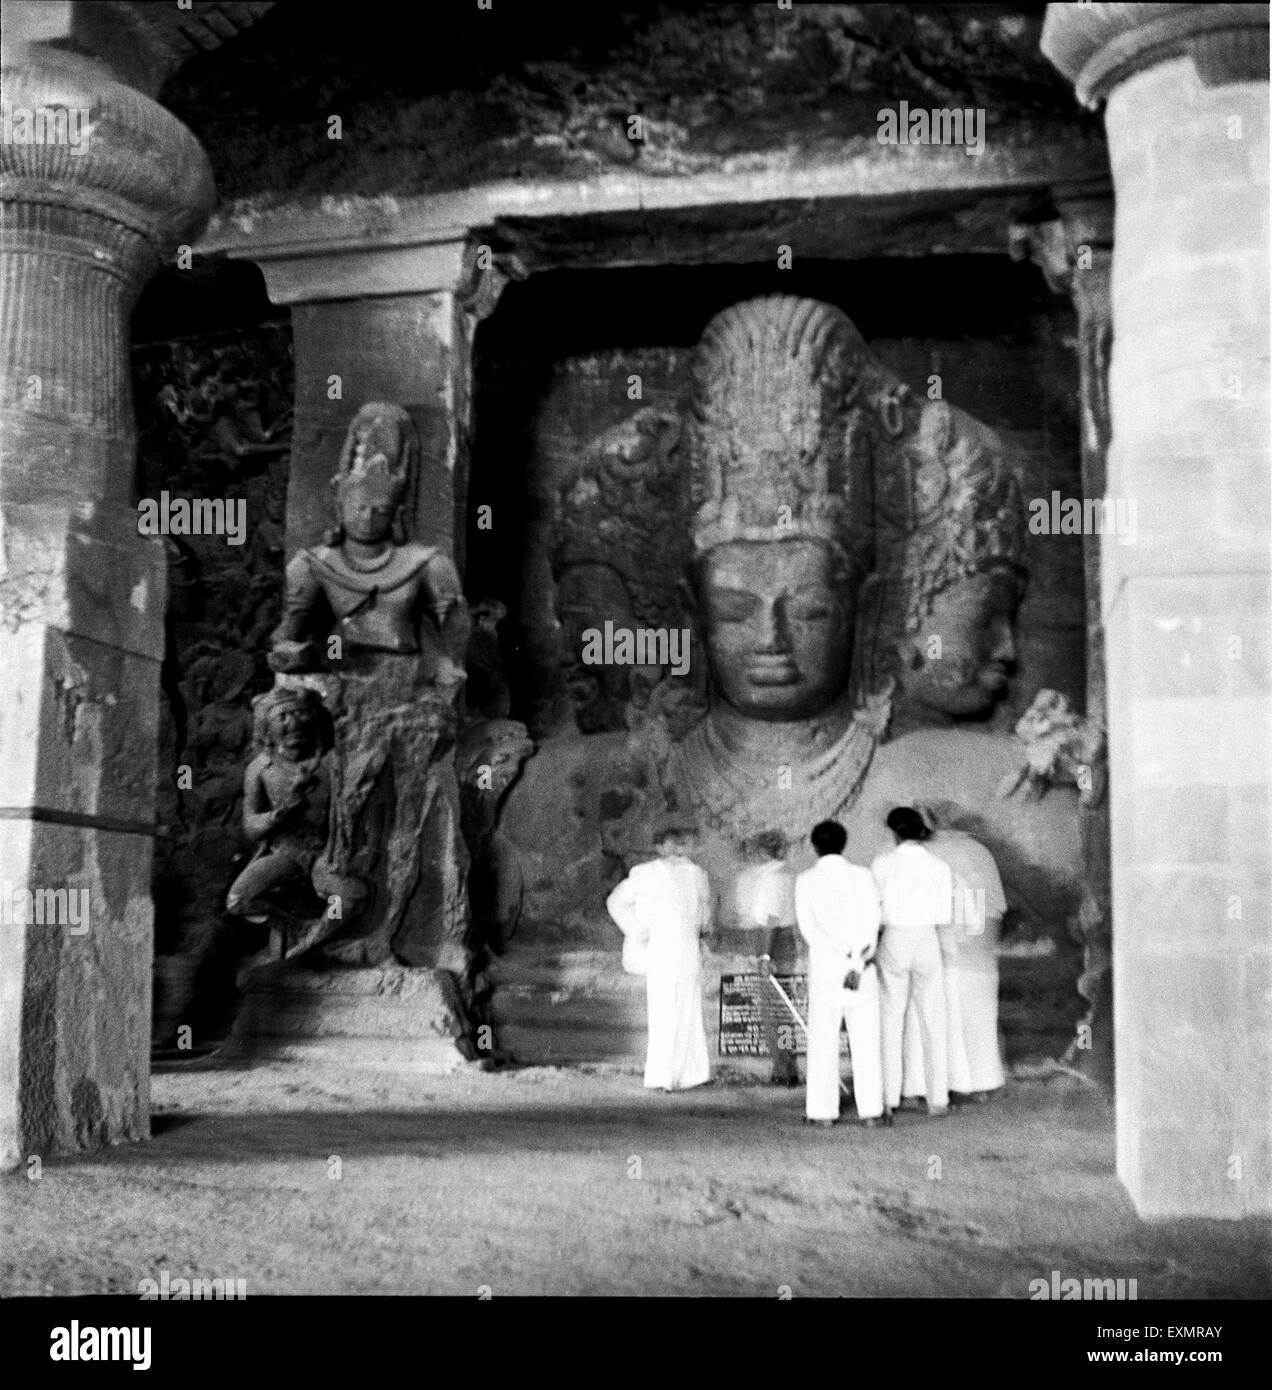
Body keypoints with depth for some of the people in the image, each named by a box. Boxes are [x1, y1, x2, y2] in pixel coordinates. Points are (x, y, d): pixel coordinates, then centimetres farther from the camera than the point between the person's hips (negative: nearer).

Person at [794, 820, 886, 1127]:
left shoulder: (806, 880, 2)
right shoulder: (862, 875, 3)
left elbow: (808, 926, -7)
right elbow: (872, 921, -6)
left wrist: (843, 952, -12)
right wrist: (858, 961, -12)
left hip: (824, 963, -1)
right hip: (863, 962, 1)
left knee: (823, 1037, 3)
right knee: (866, 1037, 4)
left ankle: (823, 1110, 1)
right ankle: (870, 1109, 3)